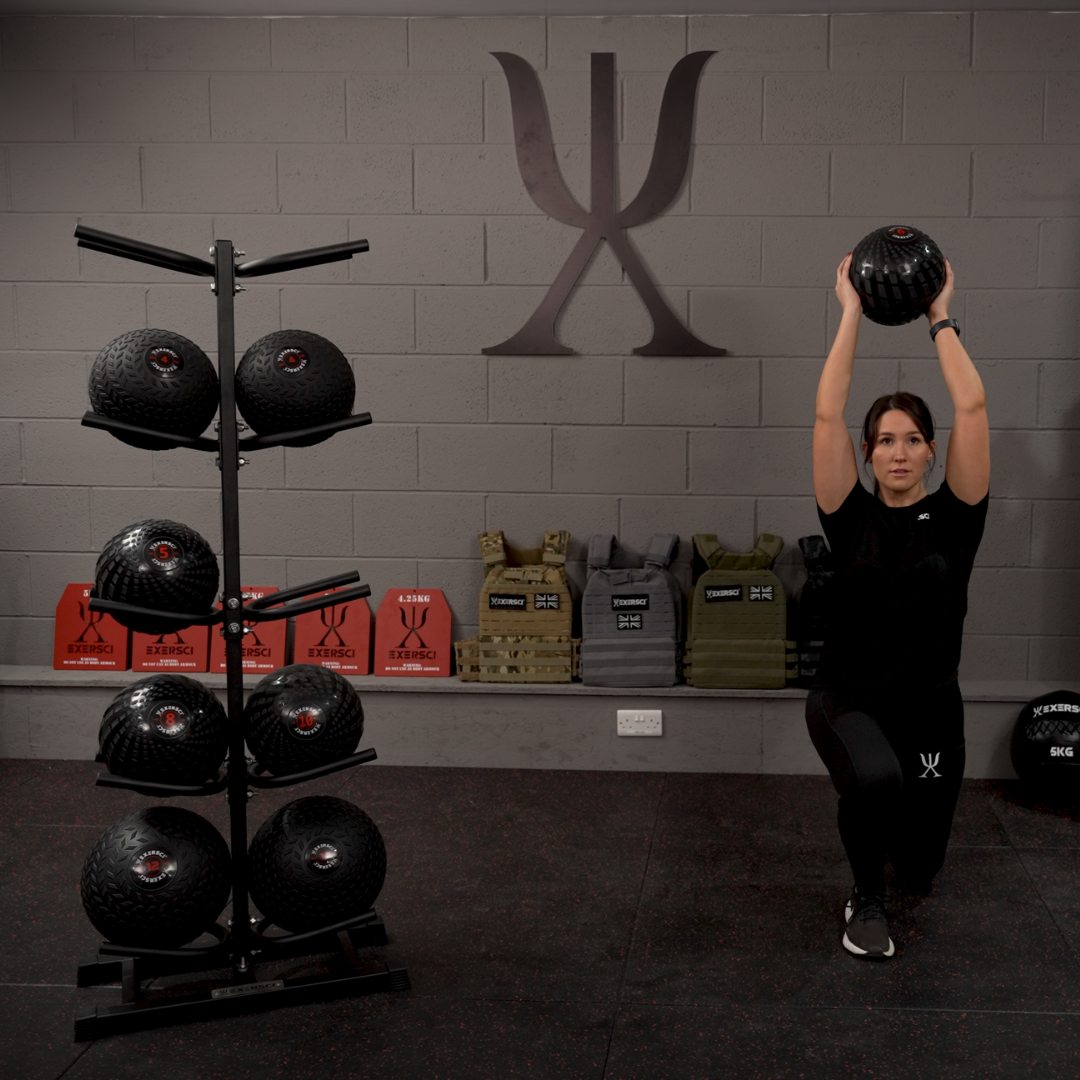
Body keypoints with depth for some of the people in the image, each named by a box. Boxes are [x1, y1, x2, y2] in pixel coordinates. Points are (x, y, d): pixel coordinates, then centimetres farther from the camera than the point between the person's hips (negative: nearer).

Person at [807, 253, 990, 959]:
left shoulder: (953, 518, -5)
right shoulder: (852, 518, -6)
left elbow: (972, 407, -13)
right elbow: (827, 413, -14)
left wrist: (940, 317, -7)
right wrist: (852, 313, -11)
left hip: (930, 707, 2)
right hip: (848, 699, -2)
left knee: (918, 871, 10)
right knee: (875, 780, -37)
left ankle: (894, 877, 50)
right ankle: (868, 901, -7)